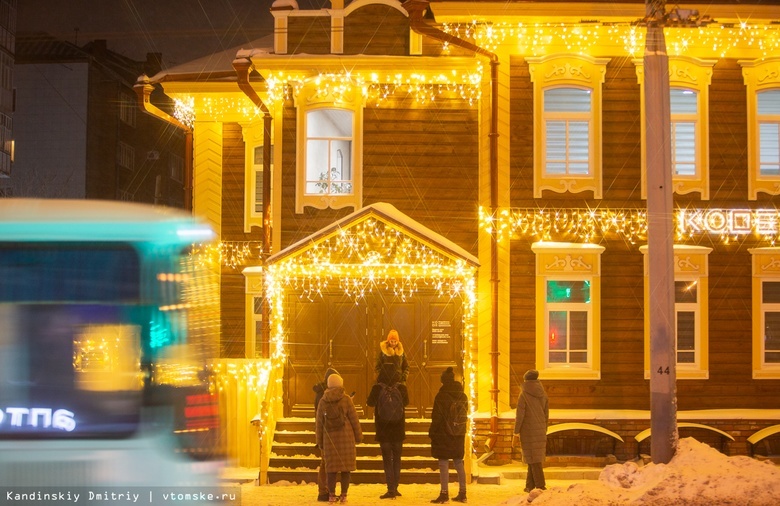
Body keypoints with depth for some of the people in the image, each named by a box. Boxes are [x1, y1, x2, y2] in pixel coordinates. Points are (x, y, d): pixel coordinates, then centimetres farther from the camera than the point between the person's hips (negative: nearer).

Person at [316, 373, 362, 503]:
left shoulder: (323, 401, 4)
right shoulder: (346, 399, -5)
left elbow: (319, 423, 7)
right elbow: (354, 419, -3)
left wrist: (320, 442, 14)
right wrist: (358, 436, 8)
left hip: (330, 437, 2)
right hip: (345, 436, -2)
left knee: (331, 467, 7)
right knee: (345, 466, 3)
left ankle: (331, 495, 6)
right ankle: (343, 495, 2)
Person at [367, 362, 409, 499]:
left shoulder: (377, 388, -14)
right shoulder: (402, 388, -7)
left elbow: (370, 402, 2)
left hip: (383, 430, -2)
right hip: (398, 430, 2)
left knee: (387, 459, 2)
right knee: (397, 458, 14)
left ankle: (391, 489, -5)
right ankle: (395, 488, 16)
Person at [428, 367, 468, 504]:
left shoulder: (441, 396, -13)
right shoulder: (463, 396, 7)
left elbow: (436, 417, -13)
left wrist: (431, 433, -5)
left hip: (443, 435, -6)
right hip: (459, 436, 6)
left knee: (443, 463, -3)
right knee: (459, 463, 12)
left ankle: (444, 494, -5)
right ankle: (462, 493, 15)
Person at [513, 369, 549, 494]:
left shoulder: (524, 395, -10)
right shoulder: (543, 395, 7)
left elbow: (520, 414, -12)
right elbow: (546, 414, 11)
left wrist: (516, 431, -5)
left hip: (528, 431, -5)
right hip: (540, 431, 5)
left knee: (533, 459, -4)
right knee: (537, 458, 12)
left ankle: (540, 486, -8)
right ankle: (530, 485, 14)